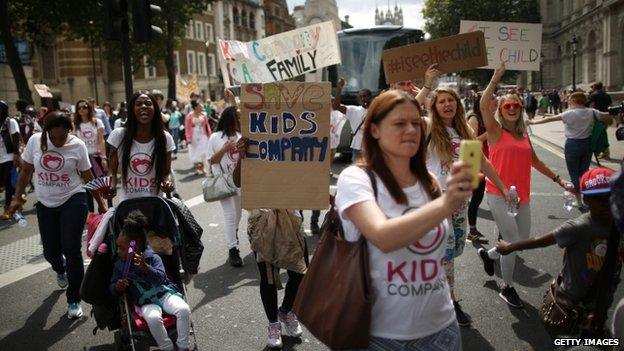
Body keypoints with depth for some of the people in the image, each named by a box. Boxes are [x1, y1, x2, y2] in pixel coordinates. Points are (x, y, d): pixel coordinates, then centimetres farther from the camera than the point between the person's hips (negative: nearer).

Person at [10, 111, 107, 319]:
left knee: (71, 250, -8)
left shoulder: (77, 145, -11)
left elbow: (87, 177, -1)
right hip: (45, 204, 3)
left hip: (73, 202, -3)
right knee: (50, 251, 11)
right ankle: (61, 270, 50)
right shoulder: (35, 141, -5)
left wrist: (100, 202, 2)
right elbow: (26, 171, 7)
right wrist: (18, 197, 7)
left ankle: (74, 300, 8)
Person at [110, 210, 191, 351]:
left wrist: (146, 267, -34)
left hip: (165, 293, 0)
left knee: (184, 309, -27)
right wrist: (117, 287, -13)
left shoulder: (153, 258, -5)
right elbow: (112, 287, 12)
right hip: (146, 302, 1)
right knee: (153, 318, -34)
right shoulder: (119, 264, 6)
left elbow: (161, 279, -18)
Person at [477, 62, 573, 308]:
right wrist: (496, 78, -22)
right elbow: (483, 106, -23)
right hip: (499, 195, -7)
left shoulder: (524, 135, 12)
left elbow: (534, 161, 21)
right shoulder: (496, 131, -7)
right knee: (513, 242, -5)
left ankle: (488, 254, 40)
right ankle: (507, 288, 15)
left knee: (523, 239, 14)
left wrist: (558, 179, 19)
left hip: (522, 195, 7)